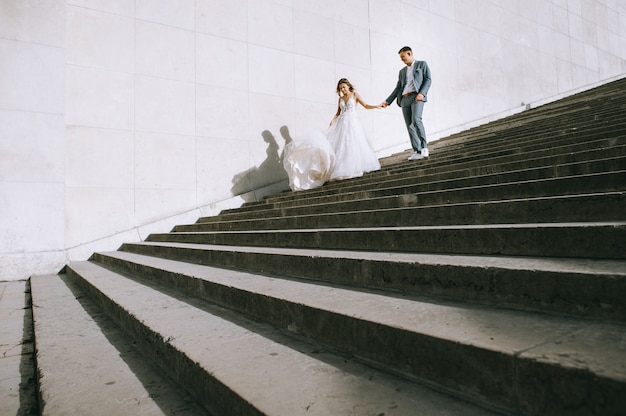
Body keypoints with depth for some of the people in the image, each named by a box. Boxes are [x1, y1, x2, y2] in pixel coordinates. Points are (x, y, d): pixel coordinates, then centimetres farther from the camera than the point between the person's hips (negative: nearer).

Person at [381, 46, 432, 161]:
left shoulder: (422, 64, 15)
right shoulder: (402, 71, 27)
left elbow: (428, 80, 3)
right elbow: (398, 88, 22)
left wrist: (422, 93, -14)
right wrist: (387, 101, 11)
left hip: (417, 96, -5)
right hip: (404, 99, 5)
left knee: (416, 119, -26)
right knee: (410, 125, -5)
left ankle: (424, 147, -20)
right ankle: (417, 151, -6)